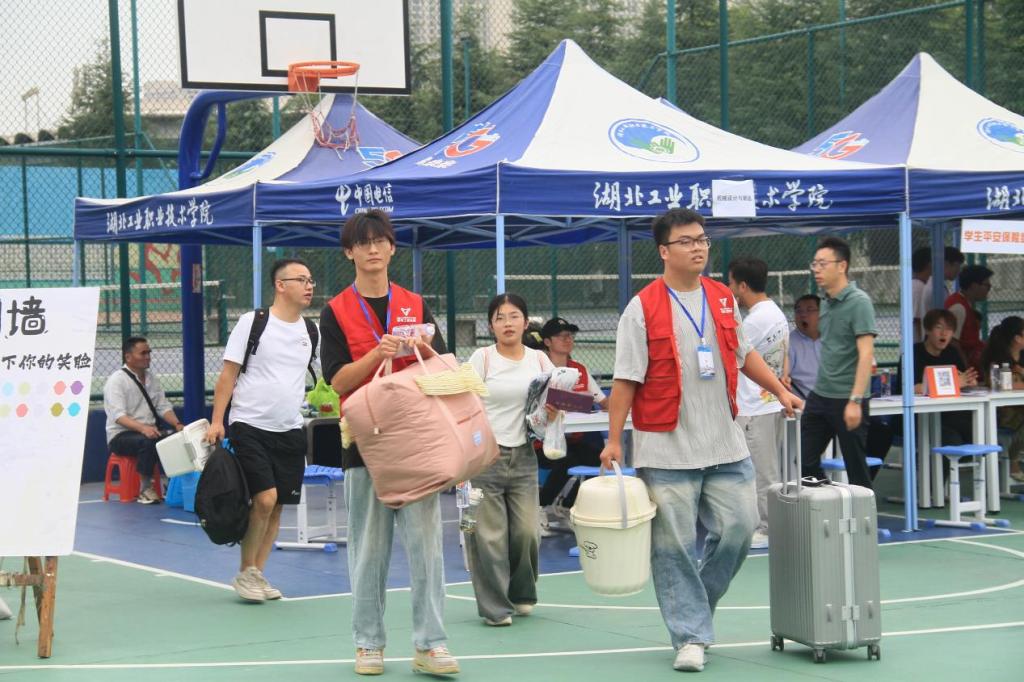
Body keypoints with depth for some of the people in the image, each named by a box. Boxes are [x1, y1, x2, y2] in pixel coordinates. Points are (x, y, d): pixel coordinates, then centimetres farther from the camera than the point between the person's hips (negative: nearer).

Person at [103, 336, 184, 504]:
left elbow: (163, 407, 10)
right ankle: (146, 489, -28)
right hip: (121, 435, -6)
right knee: (148, 442, -37)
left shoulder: (152, 378, 11)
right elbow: (119, 416, -22)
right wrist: (143, 428, -38)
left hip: (149, 431, 6)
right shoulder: (116, 380, -11)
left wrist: (177, 425, -11)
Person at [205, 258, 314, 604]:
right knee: (265, 498, -15)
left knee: (277, 506, 6)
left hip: (290, 432, 5)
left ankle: (257, 575, 18)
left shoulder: (310, 331, 9)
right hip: (249, 427, -5)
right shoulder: (252, 323, -5)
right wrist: (216, 421, -11)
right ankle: (245, 572, 2)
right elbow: (228, 374, -5)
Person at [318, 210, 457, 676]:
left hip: (417, 437, 1)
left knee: (425, 541, -3)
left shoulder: (415, 306, 11)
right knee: (368, 546, 3)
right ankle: (368, 644, 12)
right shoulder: (336, 312, 5)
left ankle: (430, 644, -1)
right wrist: (377, 354, -19)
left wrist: (424, 351, -12)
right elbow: (338, 380, -4)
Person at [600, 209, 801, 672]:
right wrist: (614, 441, -10)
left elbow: (743, 353, 23)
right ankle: (690, 636, 7)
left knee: (738, 526, 4)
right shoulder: (643, 308, -7)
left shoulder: (723, 300, 9)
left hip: (725, 444, 5)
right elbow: (625, 380, -7)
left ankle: (695, 603, 26)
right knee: (674, 545, -2)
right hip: (667, 448, -5)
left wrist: (780, 391, 18)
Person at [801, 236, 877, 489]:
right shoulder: (825, 303, 11)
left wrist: (856, 400, -23)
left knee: (857, 470, 2)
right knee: (804, 461, 6)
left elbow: (866, 354, -18)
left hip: (847, 400, -8)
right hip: (819, 396, 8)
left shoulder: (858, 302, -12)